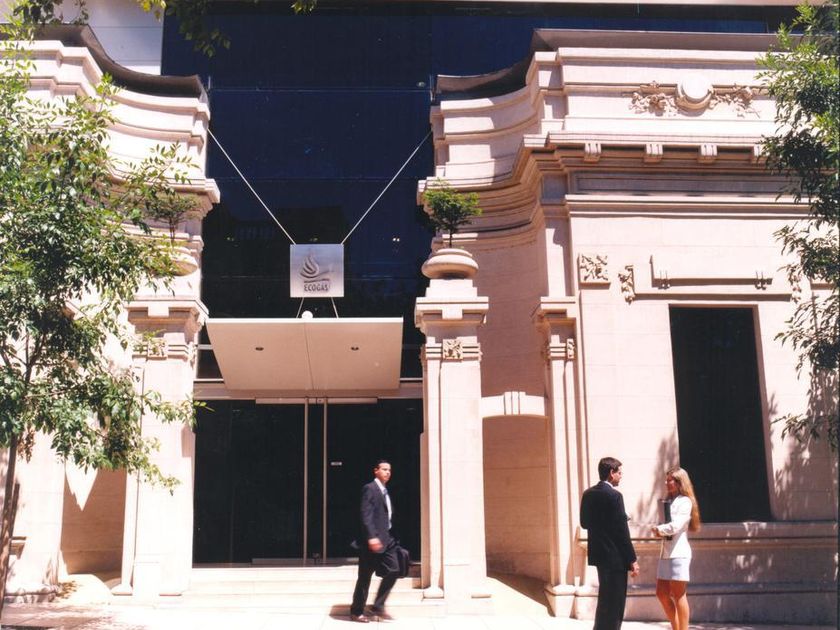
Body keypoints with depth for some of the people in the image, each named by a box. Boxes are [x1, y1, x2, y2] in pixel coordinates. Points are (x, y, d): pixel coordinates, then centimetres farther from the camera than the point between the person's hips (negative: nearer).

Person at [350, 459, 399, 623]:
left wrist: (389, 537, 14)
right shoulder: (369, 489, -10)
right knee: (365, 577, 1)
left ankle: (378, 606, 12)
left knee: (393, 570, 2)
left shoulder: (385, 491, 17)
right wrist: (371, 537, -27)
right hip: (373, 540, -9)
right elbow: (365, 515, -19)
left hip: (386, 539, 9)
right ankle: (356, 611, 13)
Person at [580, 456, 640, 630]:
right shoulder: (614, 495, -18)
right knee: (614, 602, 1)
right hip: (615, 556, -8)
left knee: (605, 599, 22)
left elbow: (584, 523, 12)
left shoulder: (588, 494, 5)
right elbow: (622, 531, -19)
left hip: (599, 553, 8)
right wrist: (632, 560, -13)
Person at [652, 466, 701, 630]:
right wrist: (659, 531, -6)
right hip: (665, 552, 8)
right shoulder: (669, 502, 18)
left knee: (678, 595, -4)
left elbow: (676, 525, -16)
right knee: (662, 593, 8)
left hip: (678, 552, -8)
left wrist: (660, 529, -2)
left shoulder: (685, 501, -6)